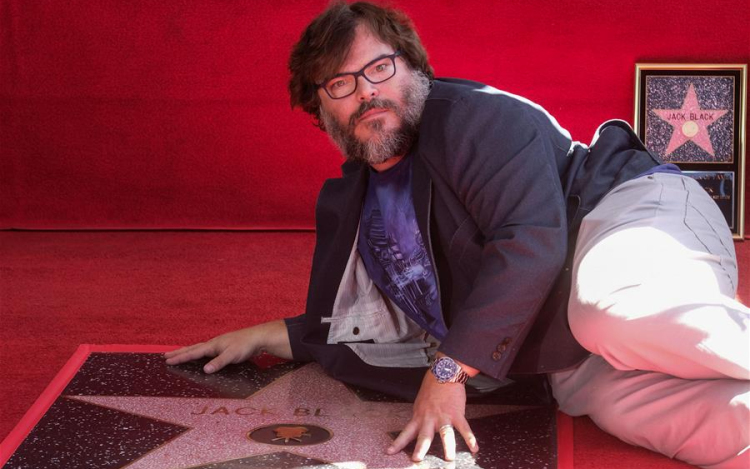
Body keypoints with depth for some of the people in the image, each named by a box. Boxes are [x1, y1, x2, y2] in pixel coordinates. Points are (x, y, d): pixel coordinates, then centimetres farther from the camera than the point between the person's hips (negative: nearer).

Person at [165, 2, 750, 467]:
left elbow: (532, 242, -18)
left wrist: (449, 369, -14)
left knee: (618, 312, -44)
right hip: (570, 358, 6)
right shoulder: (348, 206, 20)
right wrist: (264, 338, 28)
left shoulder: (471, 115, -5)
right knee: (615, 398, -33)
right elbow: (382, 329, 32)